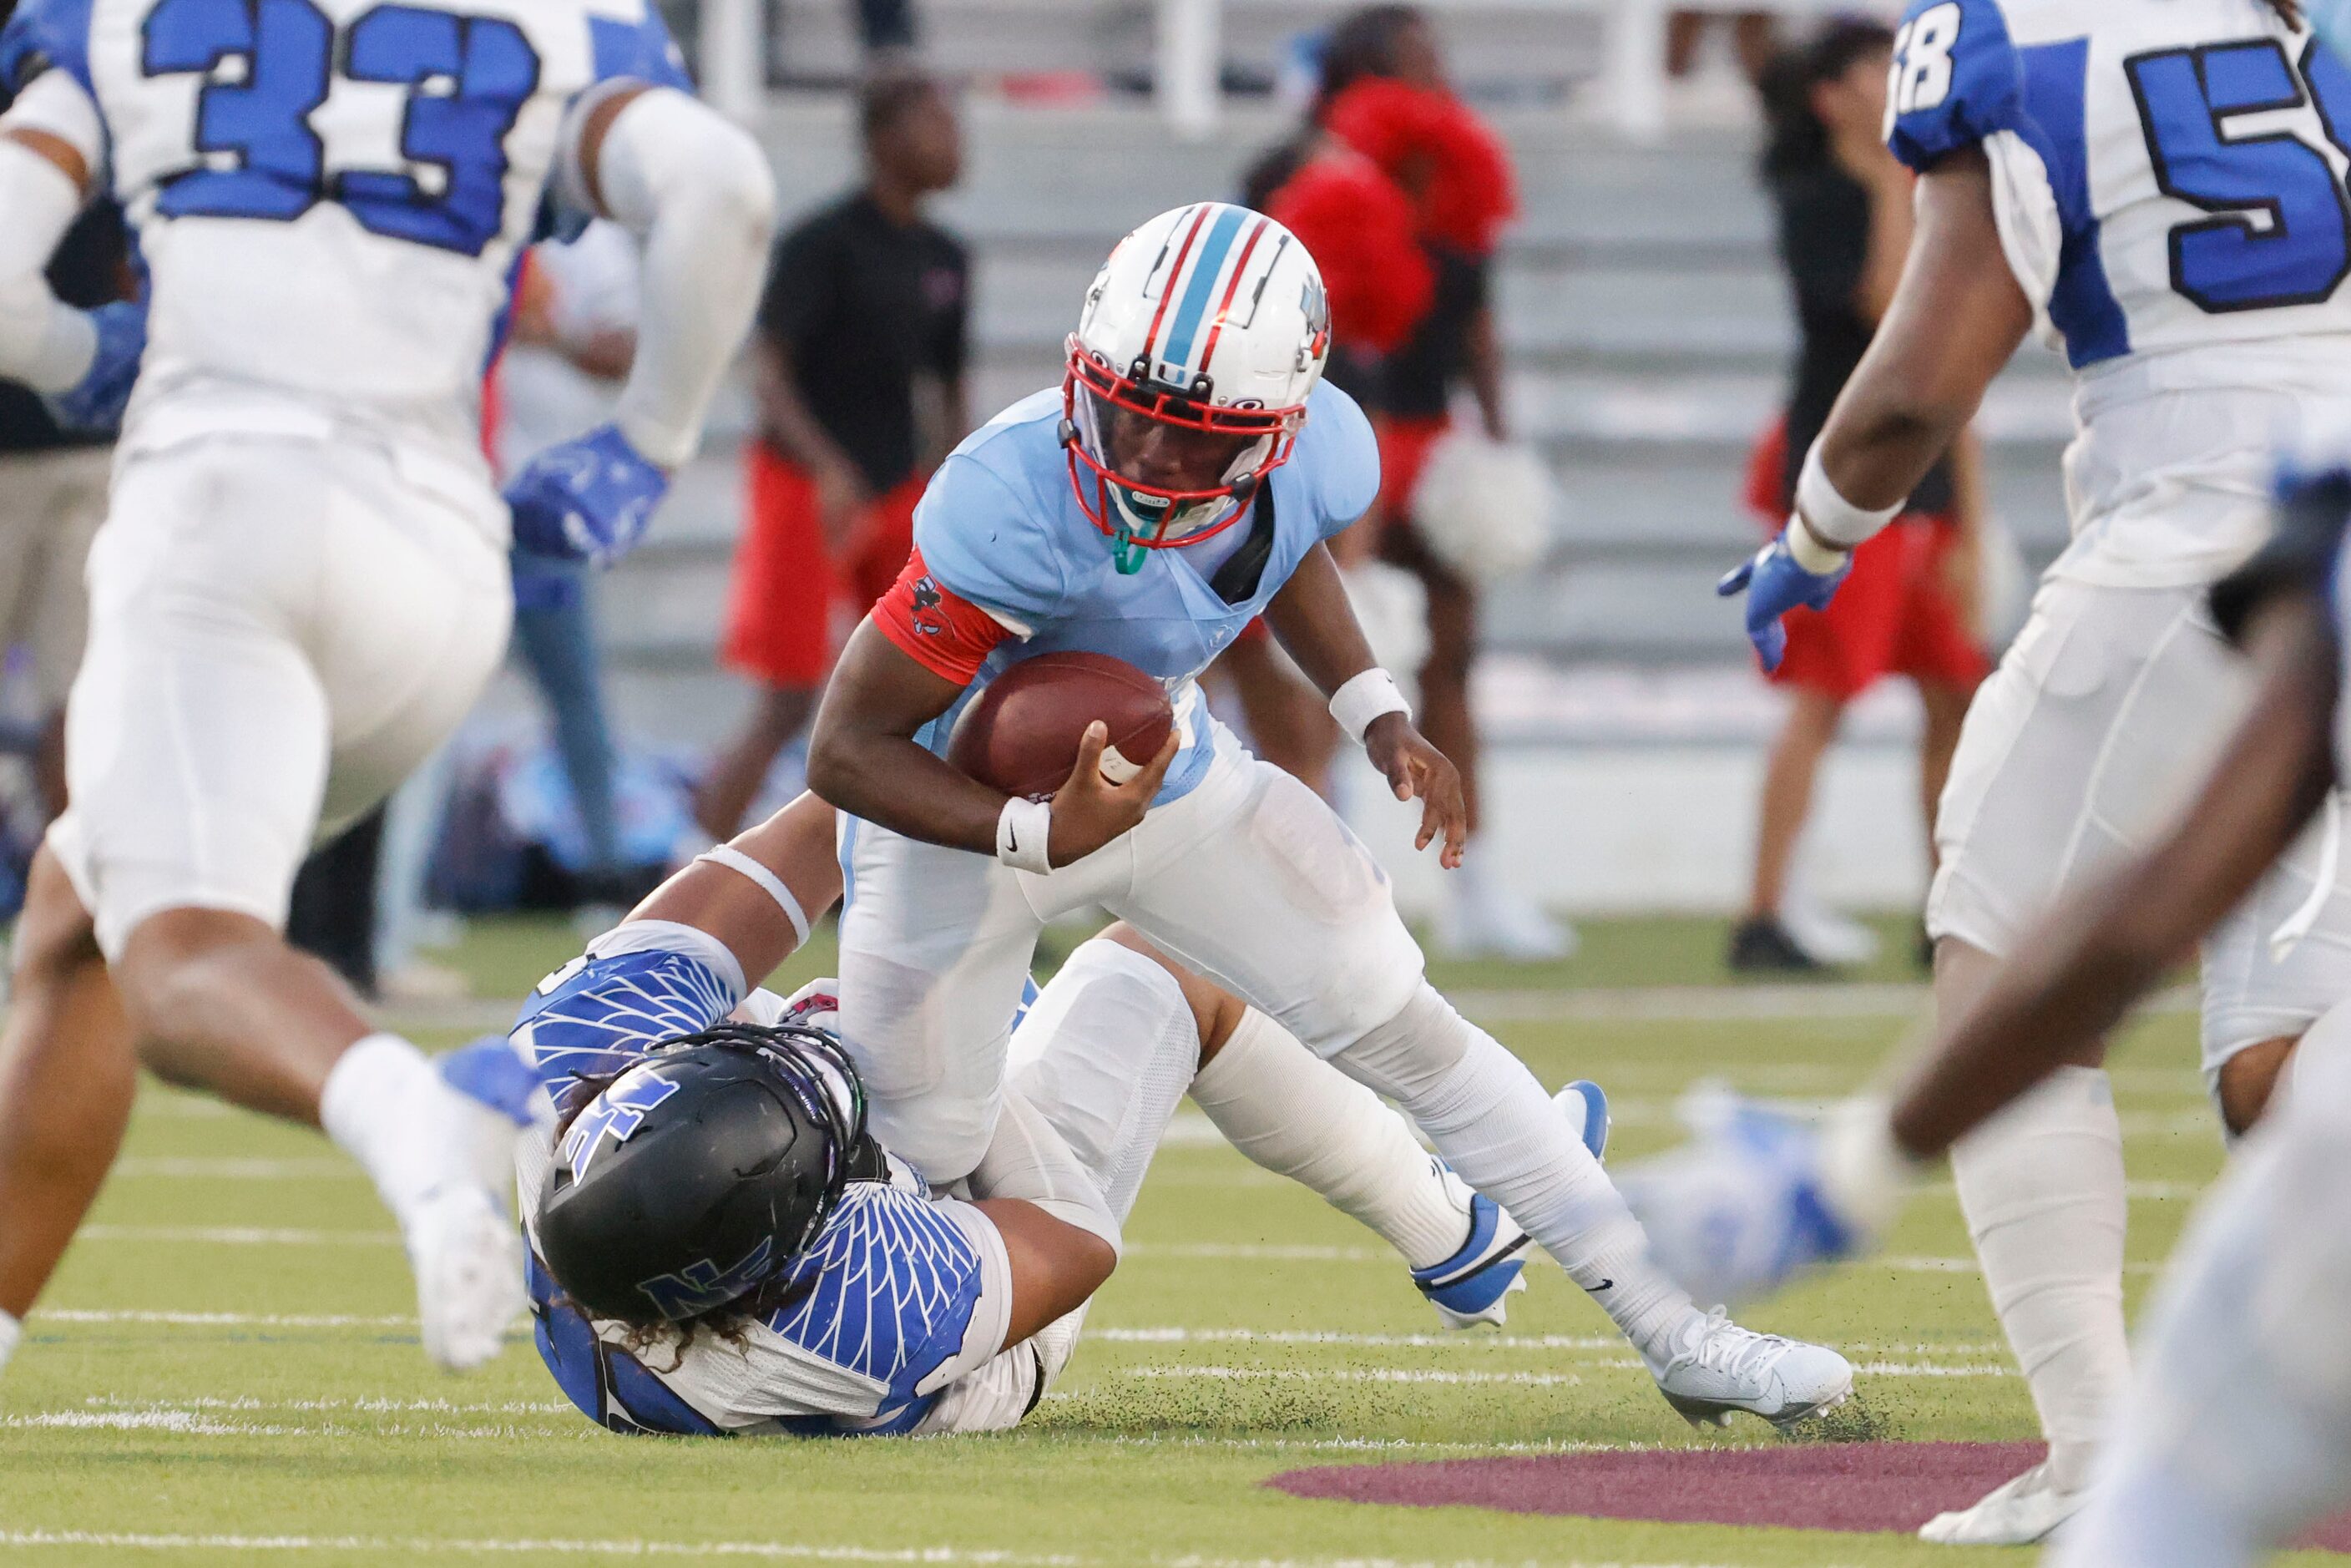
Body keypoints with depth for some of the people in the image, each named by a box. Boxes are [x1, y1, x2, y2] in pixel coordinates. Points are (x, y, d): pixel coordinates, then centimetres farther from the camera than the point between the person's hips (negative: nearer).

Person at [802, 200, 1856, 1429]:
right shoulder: (1019, 507, -39)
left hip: (1167, 770, 5)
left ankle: (1669, 1329, 8)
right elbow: (847, 747, -31)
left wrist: (1376, 716, -6)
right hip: (963, 811, -4)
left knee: (1411, 1035, 1)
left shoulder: (1317, 459, -21)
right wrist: (1043, 838, -42)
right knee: (922, 1155, 3)